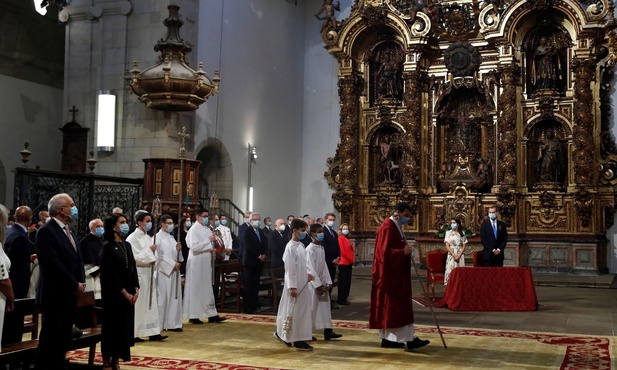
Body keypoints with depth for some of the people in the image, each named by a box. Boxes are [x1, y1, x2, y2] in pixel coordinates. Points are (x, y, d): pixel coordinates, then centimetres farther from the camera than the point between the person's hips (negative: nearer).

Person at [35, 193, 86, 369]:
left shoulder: (69, 231, 16)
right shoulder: (46, 231, -13)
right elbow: (52, 264, -20)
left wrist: (81, 282, 3)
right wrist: (75, 285, -15)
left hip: (70, 295, 8)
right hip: (55, 295, -8)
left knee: (63, 340, 13)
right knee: (50, 339, -1)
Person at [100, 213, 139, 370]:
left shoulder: (127, 245, 12)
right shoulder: (107, 246, -9)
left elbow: (133, 268, 11)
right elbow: (110, 274, -14)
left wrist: (136, 289, -1)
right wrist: (124, 292, -14)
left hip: (129, 293, 7)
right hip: (114, 294, -7)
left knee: (125, 326, 7)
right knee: (112, 327, -1)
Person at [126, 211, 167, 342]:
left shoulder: (148, 237, 13)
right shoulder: (133, 238, -10)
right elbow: (134, 257, -17)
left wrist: (154, 263, 2)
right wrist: (149, 251, -14)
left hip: (149, 274, 8)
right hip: (138, 275, -8)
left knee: (151, 303, 7)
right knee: (138, 305, -2)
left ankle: (153, 332, 10)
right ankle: (134, 333, 7)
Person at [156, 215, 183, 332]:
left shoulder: (171, 237, 16)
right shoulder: (158, 237, -8)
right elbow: (159, 256, -14)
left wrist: (178, 249, -2)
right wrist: (173, 264, -15)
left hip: (174, 271, 8)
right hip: (164, 272, -7)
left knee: (175, 297, 6)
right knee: (164, 298, -4)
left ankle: (173, 323, 10)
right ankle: (162, 324, 4)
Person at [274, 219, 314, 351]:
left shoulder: (301, 246, 10)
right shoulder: (291, 247, -16)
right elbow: (290, 269, -18)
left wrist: (307, 274, 6)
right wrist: (293, 287, -19)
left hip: (302, 284, 9)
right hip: (294, 285, -9)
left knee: (304, 310, 13)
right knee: (294, 311, -1)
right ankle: (298, 340, 6)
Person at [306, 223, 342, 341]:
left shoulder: (321, 248, 11)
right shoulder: (310, 249, -14)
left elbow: (324, 266, 13)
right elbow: (310, 268, -18)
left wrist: (327, 282, 4)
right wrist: (318, 285, -18)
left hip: (322, 282, 8)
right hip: (313, 283, -8)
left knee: (325, 306, 5)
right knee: (311, 308, -1)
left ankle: (328, 331, 7)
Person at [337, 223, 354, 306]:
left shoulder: (347, 239, 17)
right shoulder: (341, 238, -9)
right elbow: (342, 251, -16)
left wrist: (352, 259, 3)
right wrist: (352, 259, -11)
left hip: (348, 263, 9)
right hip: (343, 263, -9)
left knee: (347, 282, 11)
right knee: (343, 282, -5)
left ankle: (344, 298, 17)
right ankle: (341, 300, 0)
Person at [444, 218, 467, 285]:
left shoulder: (462, 233, 9)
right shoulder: (448, 233, 4)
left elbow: (464, 246, 6)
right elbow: (447, 246, -2)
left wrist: (459, 255, -8)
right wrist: (454, 255, -12)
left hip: (460, 255, 2)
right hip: (451, 255, -2)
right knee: (450, 271, -8)